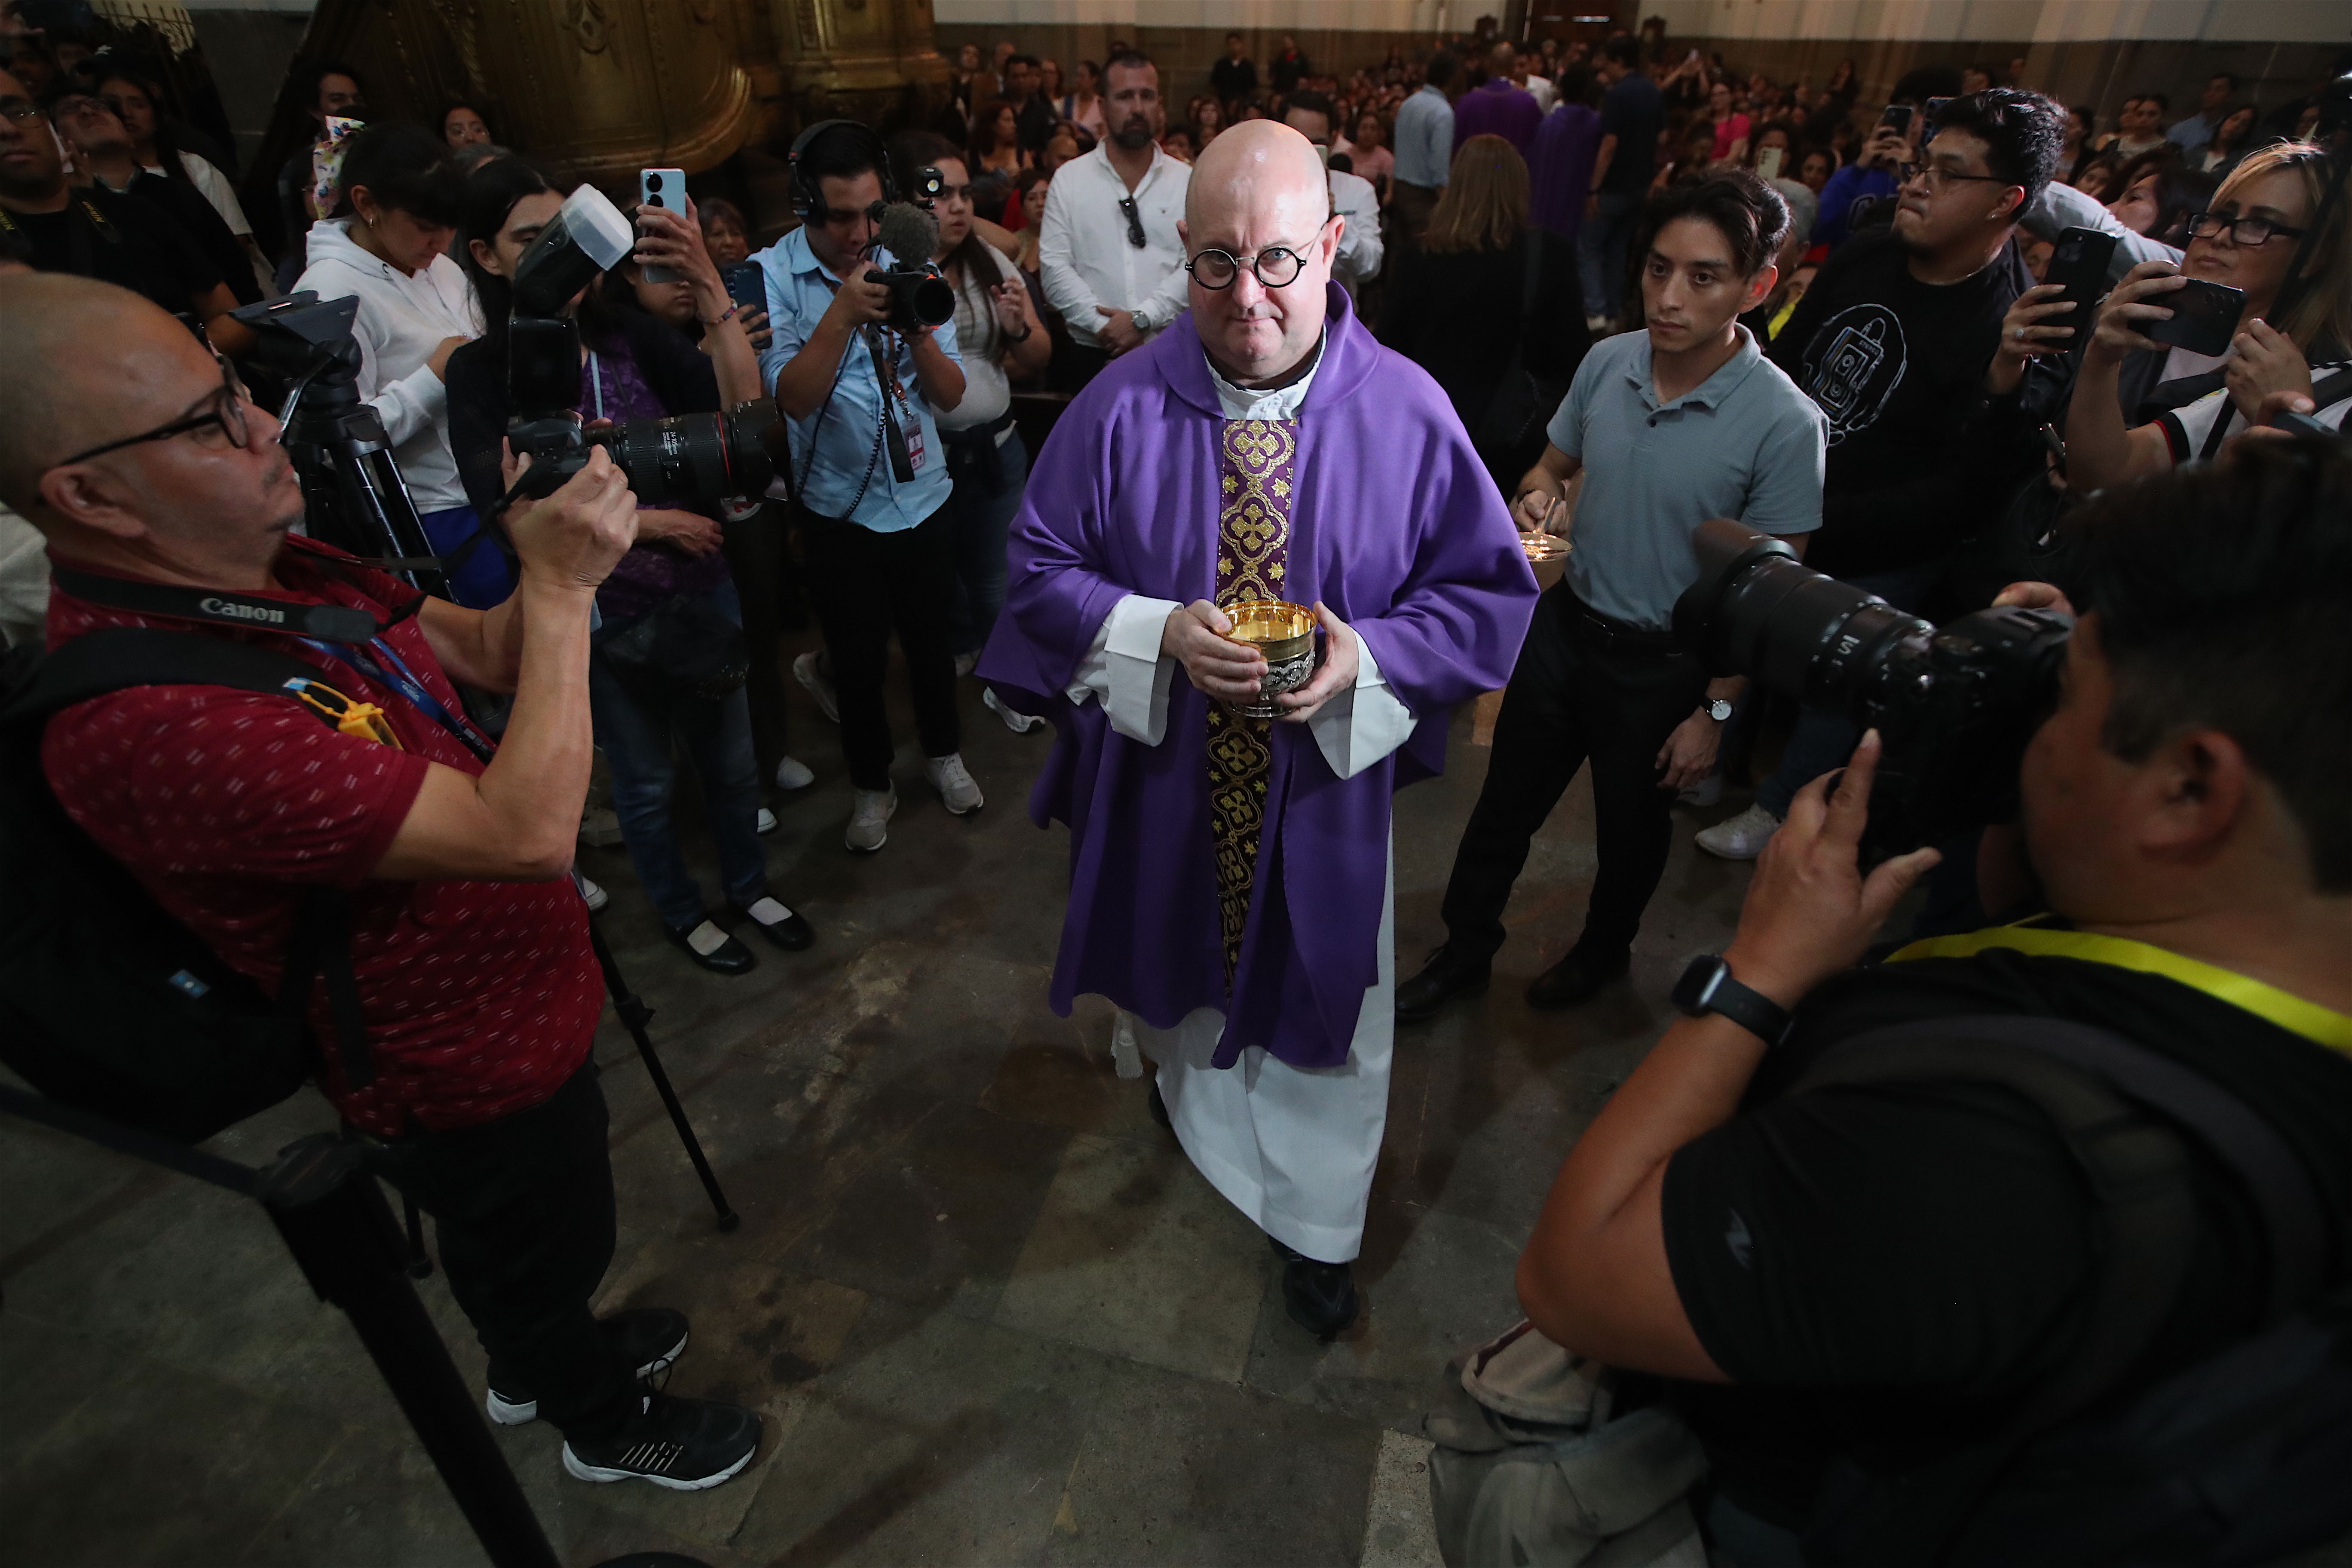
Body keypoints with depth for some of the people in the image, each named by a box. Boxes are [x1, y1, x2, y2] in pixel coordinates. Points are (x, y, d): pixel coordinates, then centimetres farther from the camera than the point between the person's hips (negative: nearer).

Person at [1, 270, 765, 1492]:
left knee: (540, 1247, 33)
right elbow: (528, 833, -40)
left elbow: (487, 656, 0)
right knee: (544, 1248, 22)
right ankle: (608, 1425, 53)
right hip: (467, 1079, -8)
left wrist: (553, 555, -20)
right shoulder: (147, 719, -38)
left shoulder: (271, 563, -9)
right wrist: (559, 588, -32)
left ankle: (538, 1364, 63)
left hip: (513, 1005, 8)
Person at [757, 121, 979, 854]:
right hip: (840, 510, -2)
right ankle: (871, 783, 31)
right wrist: (844, 313, -29)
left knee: (930, 637, 16)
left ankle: (943, 752, 41)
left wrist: (920, 330, -20)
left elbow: (951, 394, -2)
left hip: (924, 497, 3)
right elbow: (792, 396, -20)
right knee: (860, 656, 9)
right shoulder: (772, 277, -8)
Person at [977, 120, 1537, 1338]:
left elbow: (1487, 592, -5)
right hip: (1159, 769, 1)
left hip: (1323, 775, 0)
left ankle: (1312, 1225, 38)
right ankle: (1176, 1065, 62)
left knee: (1320, 989, 13)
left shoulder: (1408, 413, -11)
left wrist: (1369, 655, -24)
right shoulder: (1122, 405, -11)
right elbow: (1042, 568, -5)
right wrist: (1158, 632, -23)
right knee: (1173, 945, 25)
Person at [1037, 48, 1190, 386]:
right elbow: (1054, 266, -2)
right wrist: (1104, 325, -13)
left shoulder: (1187, 180, 7)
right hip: (1093, 355, 0)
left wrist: (1143, 318, -16)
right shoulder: (1069, 179, 6)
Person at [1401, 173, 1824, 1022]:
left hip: (1664, 665, -3)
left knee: (1630, 828, 19)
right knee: (1505, 802, 15)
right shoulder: (1607, 361, -8)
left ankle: (1602, 951, 48)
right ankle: (1464, 954, 36)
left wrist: (1715, 710, -12)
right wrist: (1538, 498, -15)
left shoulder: (1785, 424, -20)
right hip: (1566, 623, 4)